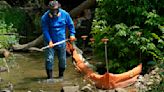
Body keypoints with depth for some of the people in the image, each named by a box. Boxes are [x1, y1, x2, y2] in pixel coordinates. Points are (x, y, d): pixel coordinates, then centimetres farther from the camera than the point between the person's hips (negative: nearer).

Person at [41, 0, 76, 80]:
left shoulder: (65, 14, -4)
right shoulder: (45, 18, -13)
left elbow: (70, 24, 10)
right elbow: (45, 31, -13)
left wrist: (72, 34, 1)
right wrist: (49, 41, -23)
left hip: (61, 41, 3)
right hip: (50, 42, -3)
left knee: (62, 60, 9)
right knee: (49, 59, -9)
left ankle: (61, 75, 27)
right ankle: (50, 77, 1)